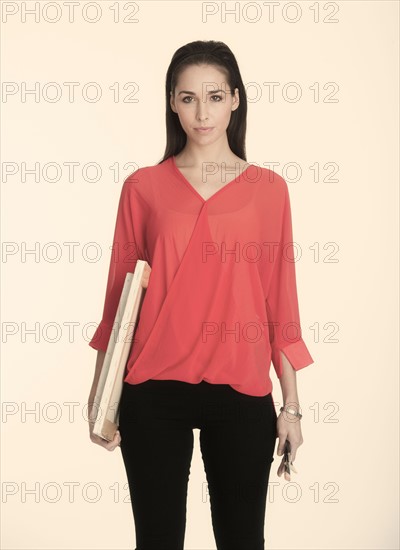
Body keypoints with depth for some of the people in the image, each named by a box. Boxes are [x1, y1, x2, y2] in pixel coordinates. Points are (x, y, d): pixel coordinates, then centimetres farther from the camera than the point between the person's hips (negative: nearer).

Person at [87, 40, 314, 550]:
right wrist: (101, 394, 4)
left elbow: (280, 299, 5)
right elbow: (120, 292, 6)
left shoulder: (269, 189, 5)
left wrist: (292, 403, 4)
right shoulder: (143, 187, 4)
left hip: (242, 393, 0)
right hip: (153, 392, 0)